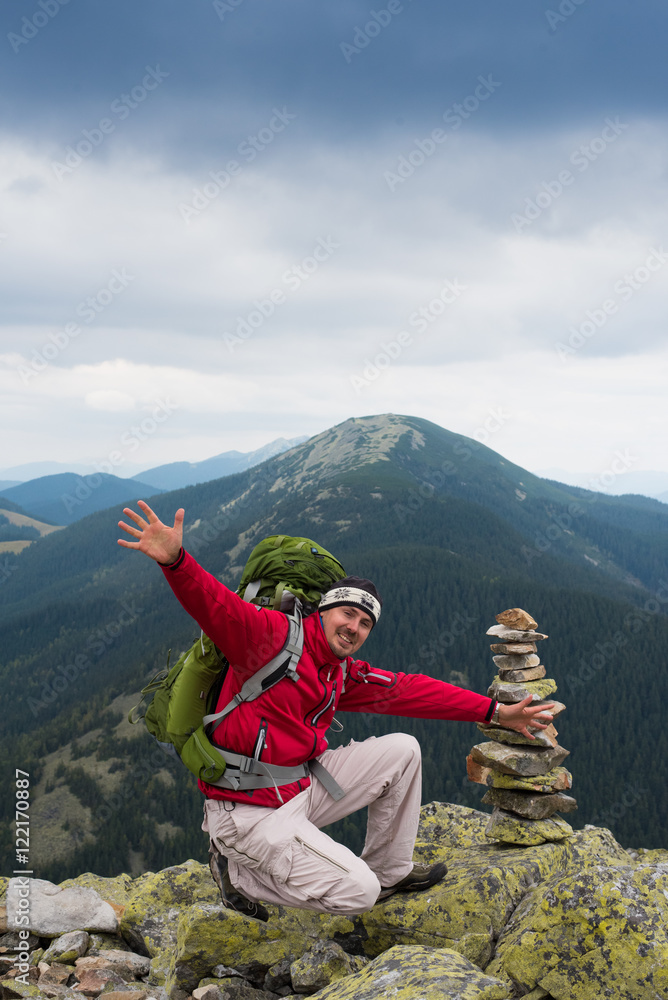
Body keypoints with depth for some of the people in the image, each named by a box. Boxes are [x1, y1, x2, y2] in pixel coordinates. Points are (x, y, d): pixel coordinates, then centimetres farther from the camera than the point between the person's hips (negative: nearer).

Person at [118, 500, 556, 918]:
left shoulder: (344, 675, 11)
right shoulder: (276, 635, -14)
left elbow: (409, 690, 14)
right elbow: (219, 608, -29)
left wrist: (495, 712, 13)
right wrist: (175, 561, -49)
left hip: (302, 787, 9)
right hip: (249, 809, -9)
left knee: (402, 750, 7)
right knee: (357, 892, -16)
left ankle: (388, 872, 20)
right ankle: (239, 872, 3)